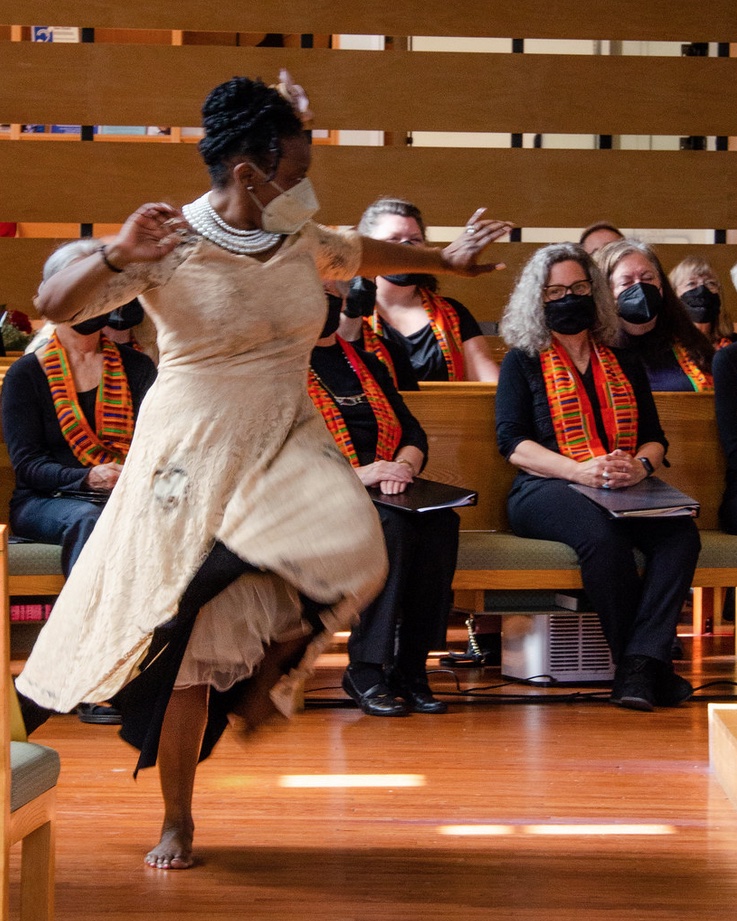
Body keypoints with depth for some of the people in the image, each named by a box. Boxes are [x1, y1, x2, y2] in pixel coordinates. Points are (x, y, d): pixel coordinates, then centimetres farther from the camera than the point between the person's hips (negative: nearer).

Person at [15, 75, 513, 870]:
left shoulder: (299, 242, 6)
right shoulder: (170, 248, -12)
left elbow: (364, 254, 29)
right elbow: (54, 305, -20)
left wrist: (444, 260, 41)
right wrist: (116, 255, -36)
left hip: (286, 441, 5)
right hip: (197, 454, -5)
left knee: (350, 547, -26)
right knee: (192, 641, -3)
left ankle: (268, 671, 4)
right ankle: (177, 823, 15)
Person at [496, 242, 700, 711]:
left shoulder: (625, 364, 24)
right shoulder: (523, 362, 13)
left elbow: (655, 438, 18)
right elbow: (513, 443, 0)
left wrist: (641, 465, -8)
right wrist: (580, 470, -16)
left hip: (626, 493, 4)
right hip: (546, 491, -3)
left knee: (681, 532, -30)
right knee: (603, 536, -38)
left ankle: (640, 665, -40)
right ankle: (646, 666, -28)